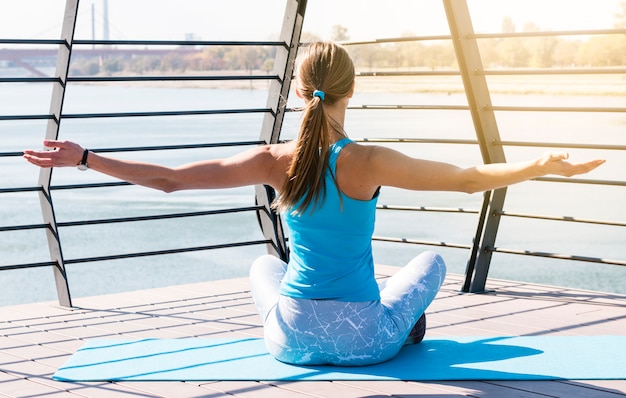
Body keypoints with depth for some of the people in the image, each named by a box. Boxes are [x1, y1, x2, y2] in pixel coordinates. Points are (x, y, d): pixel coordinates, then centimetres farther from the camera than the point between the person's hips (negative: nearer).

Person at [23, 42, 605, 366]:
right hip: (367, 339, -2)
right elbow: (470, 178, -15)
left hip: (293, 338, 2)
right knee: (432, 260, 26)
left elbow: (168, 179, -9)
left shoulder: (274, 162, -12)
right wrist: (543, 166, -5)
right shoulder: (368, 163, -19)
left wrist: (84, 158, -1)